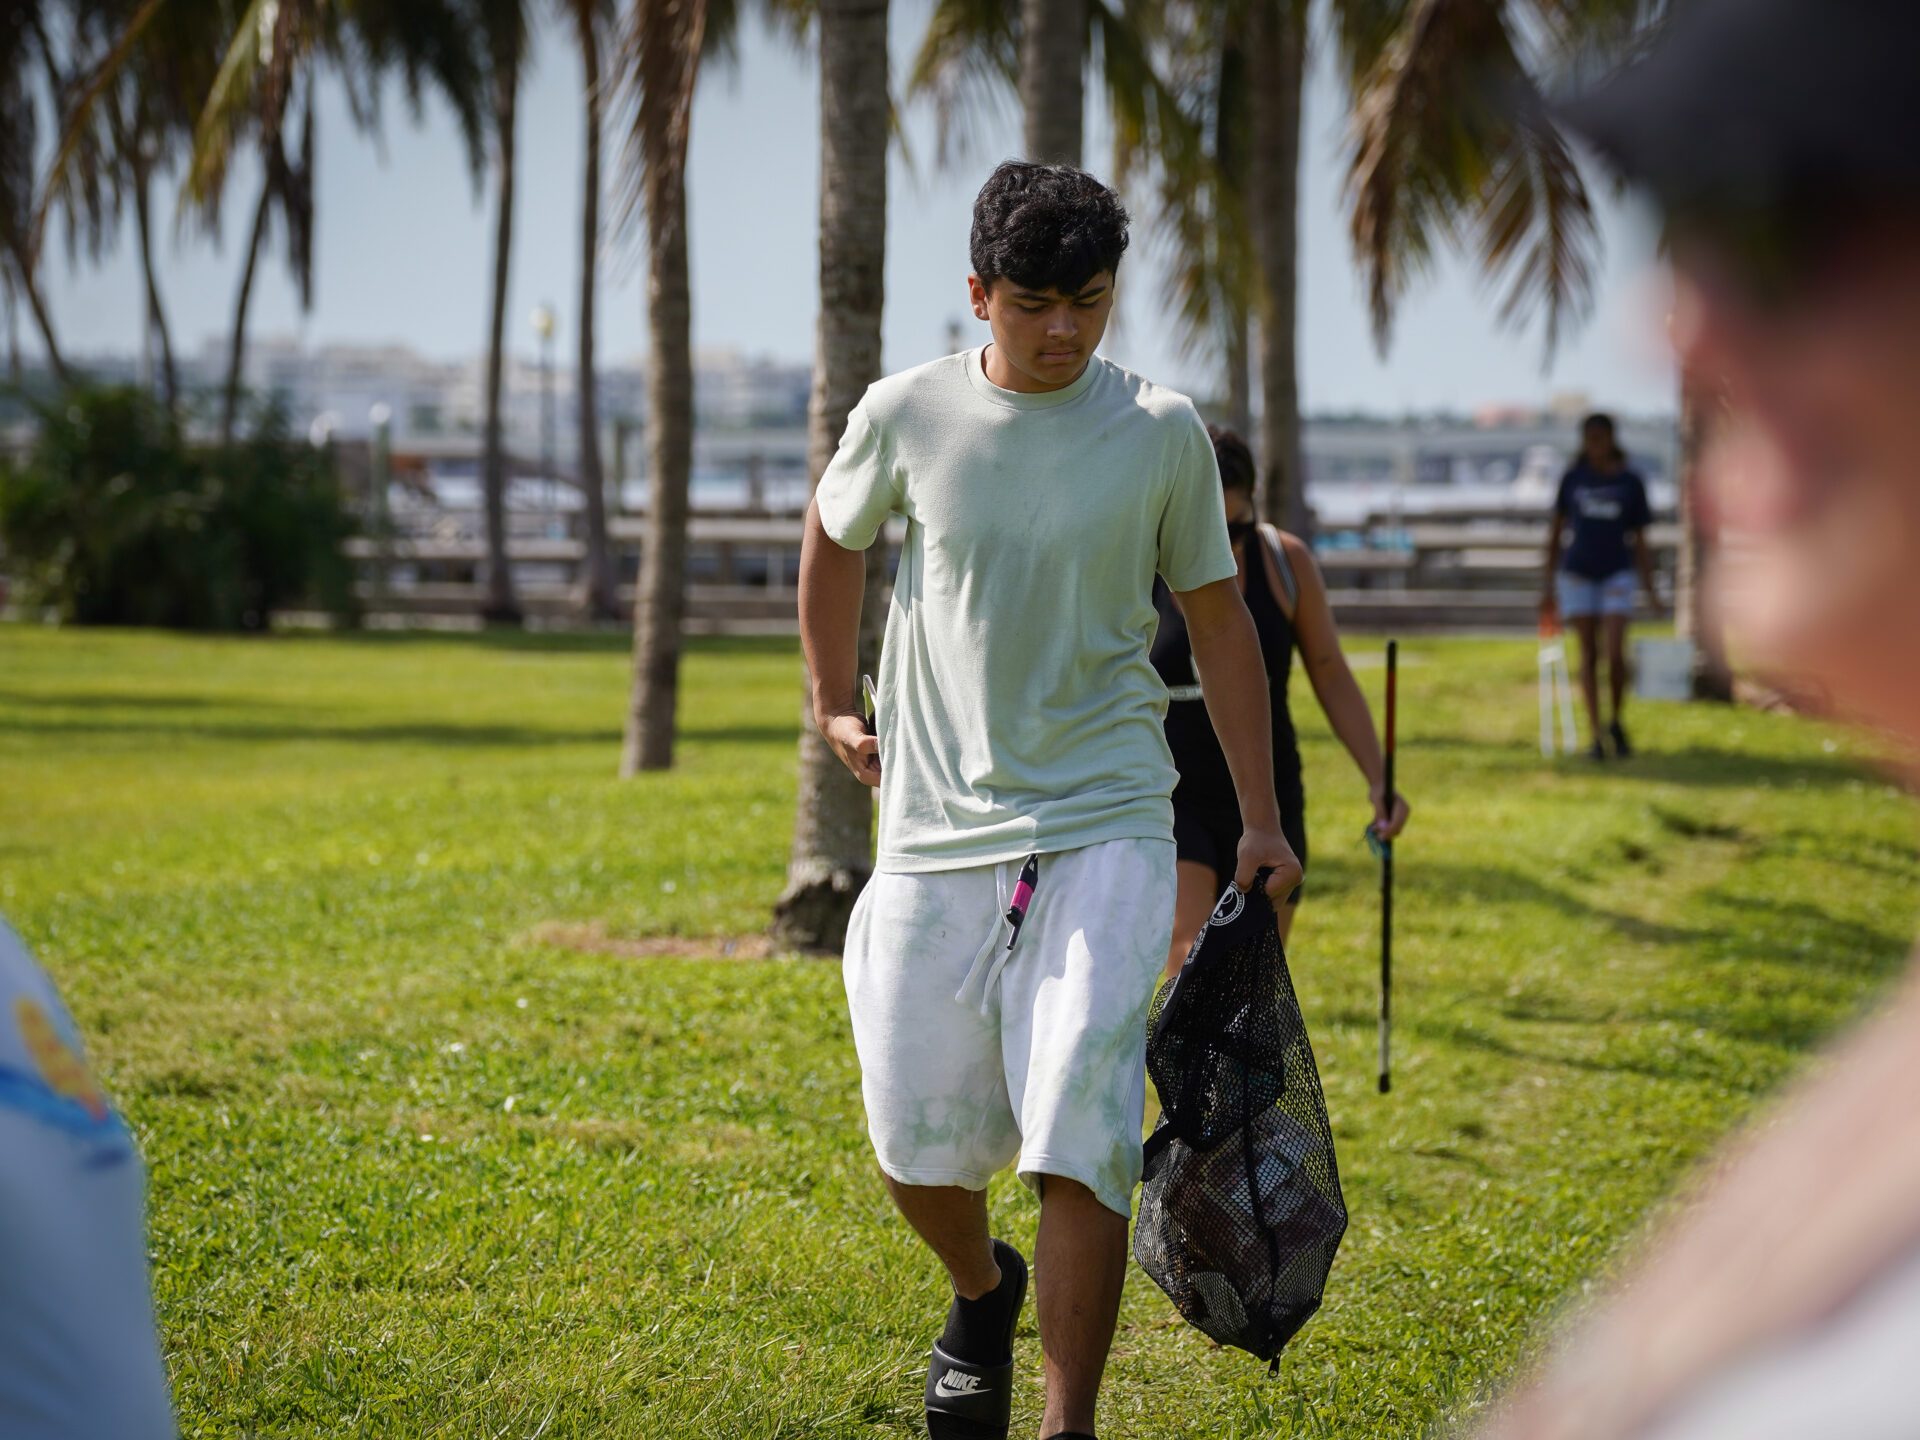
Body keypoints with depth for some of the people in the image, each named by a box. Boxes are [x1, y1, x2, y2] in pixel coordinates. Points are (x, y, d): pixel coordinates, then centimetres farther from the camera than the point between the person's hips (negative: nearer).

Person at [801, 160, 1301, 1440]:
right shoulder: (908, 416, -1)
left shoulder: (1163, 432, -1)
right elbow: (834, 540, 19)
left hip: (1105, 825, -1)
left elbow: (1218, 616, 8)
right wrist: (833, 706, 22)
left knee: (1079, 1140, -13)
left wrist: (1260, 818, 5)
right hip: (936, 829, 2)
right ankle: (983, 1292, 40)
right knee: (918, 1148, 6)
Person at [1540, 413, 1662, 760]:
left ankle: (1616, 722, 11)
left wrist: (1651, 590, 0)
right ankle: (1596, 736, 6)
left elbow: (1639, 541, 5)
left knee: (1615, 655, -12)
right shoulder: (1572, 480, 4)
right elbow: (1556, 533, 10)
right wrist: (1549, 586, 8)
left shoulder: (1631, 483, 2)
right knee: (1589, 655, 1)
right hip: (1577, 575, 1)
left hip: (1617, 575, -1)